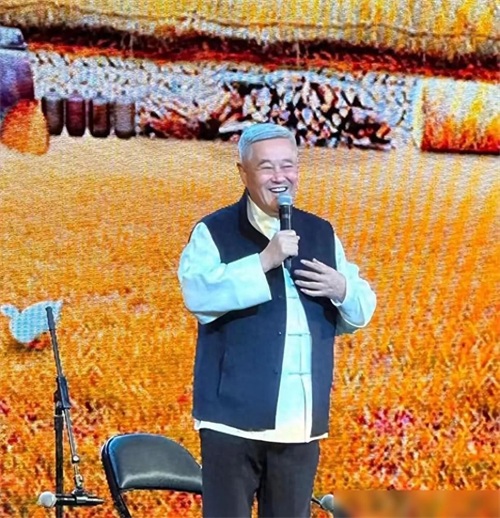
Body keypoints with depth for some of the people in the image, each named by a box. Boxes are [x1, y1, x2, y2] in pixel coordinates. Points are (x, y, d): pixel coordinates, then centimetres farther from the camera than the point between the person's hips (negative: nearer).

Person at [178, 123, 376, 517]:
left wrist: (342, 288, -7)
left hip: (300, 421, 4)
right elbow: (199, 295, -18)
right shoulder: (214, 233, 0)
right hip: (234, 416, -4)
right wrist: (264, 261, -22)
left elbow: (362, 312, 15)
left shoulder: (322, 234, 15)